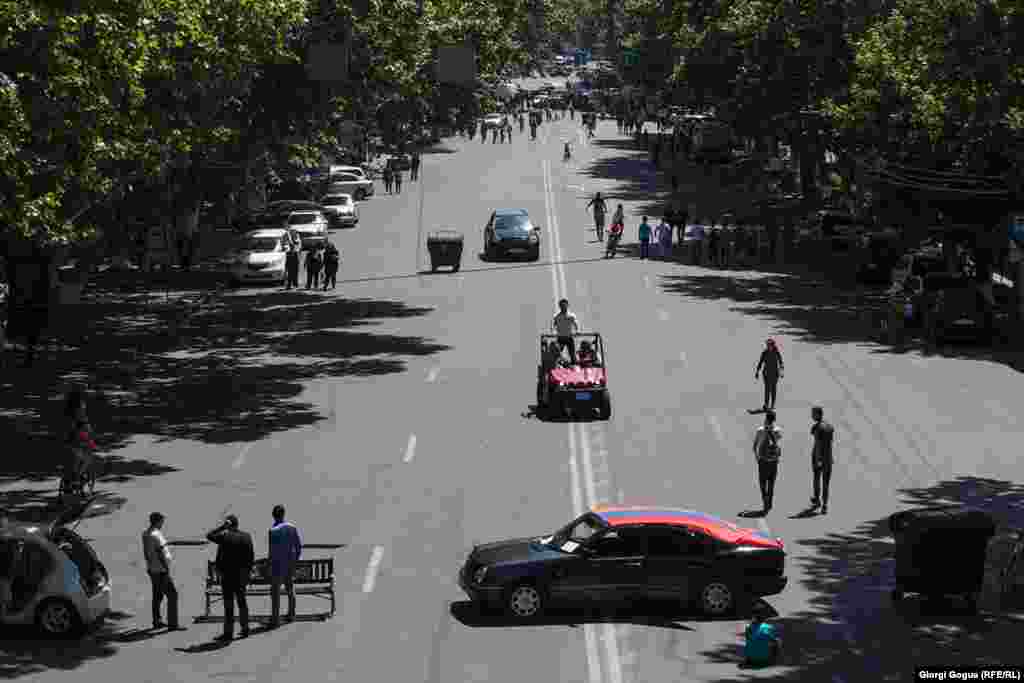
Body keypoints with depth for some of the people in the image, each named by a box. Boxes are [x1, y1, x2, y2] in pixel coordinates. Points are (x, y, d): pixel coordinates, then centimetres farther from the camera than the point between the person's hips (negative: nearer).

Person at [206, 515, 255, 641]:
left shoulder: (224, 537, -14)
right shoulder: (246, 537, 2)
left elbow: (209, 536, 0)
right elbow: (251, 557, 4)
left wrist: (222, 527, -3)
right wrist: (248, 572, 12)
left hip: (228, 574, -5)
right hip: (242, 575, 5)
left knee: (229, 604, -2)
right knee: (242, 601, 18)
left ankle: (228, 632, -1)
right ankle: (245, 628, 22)